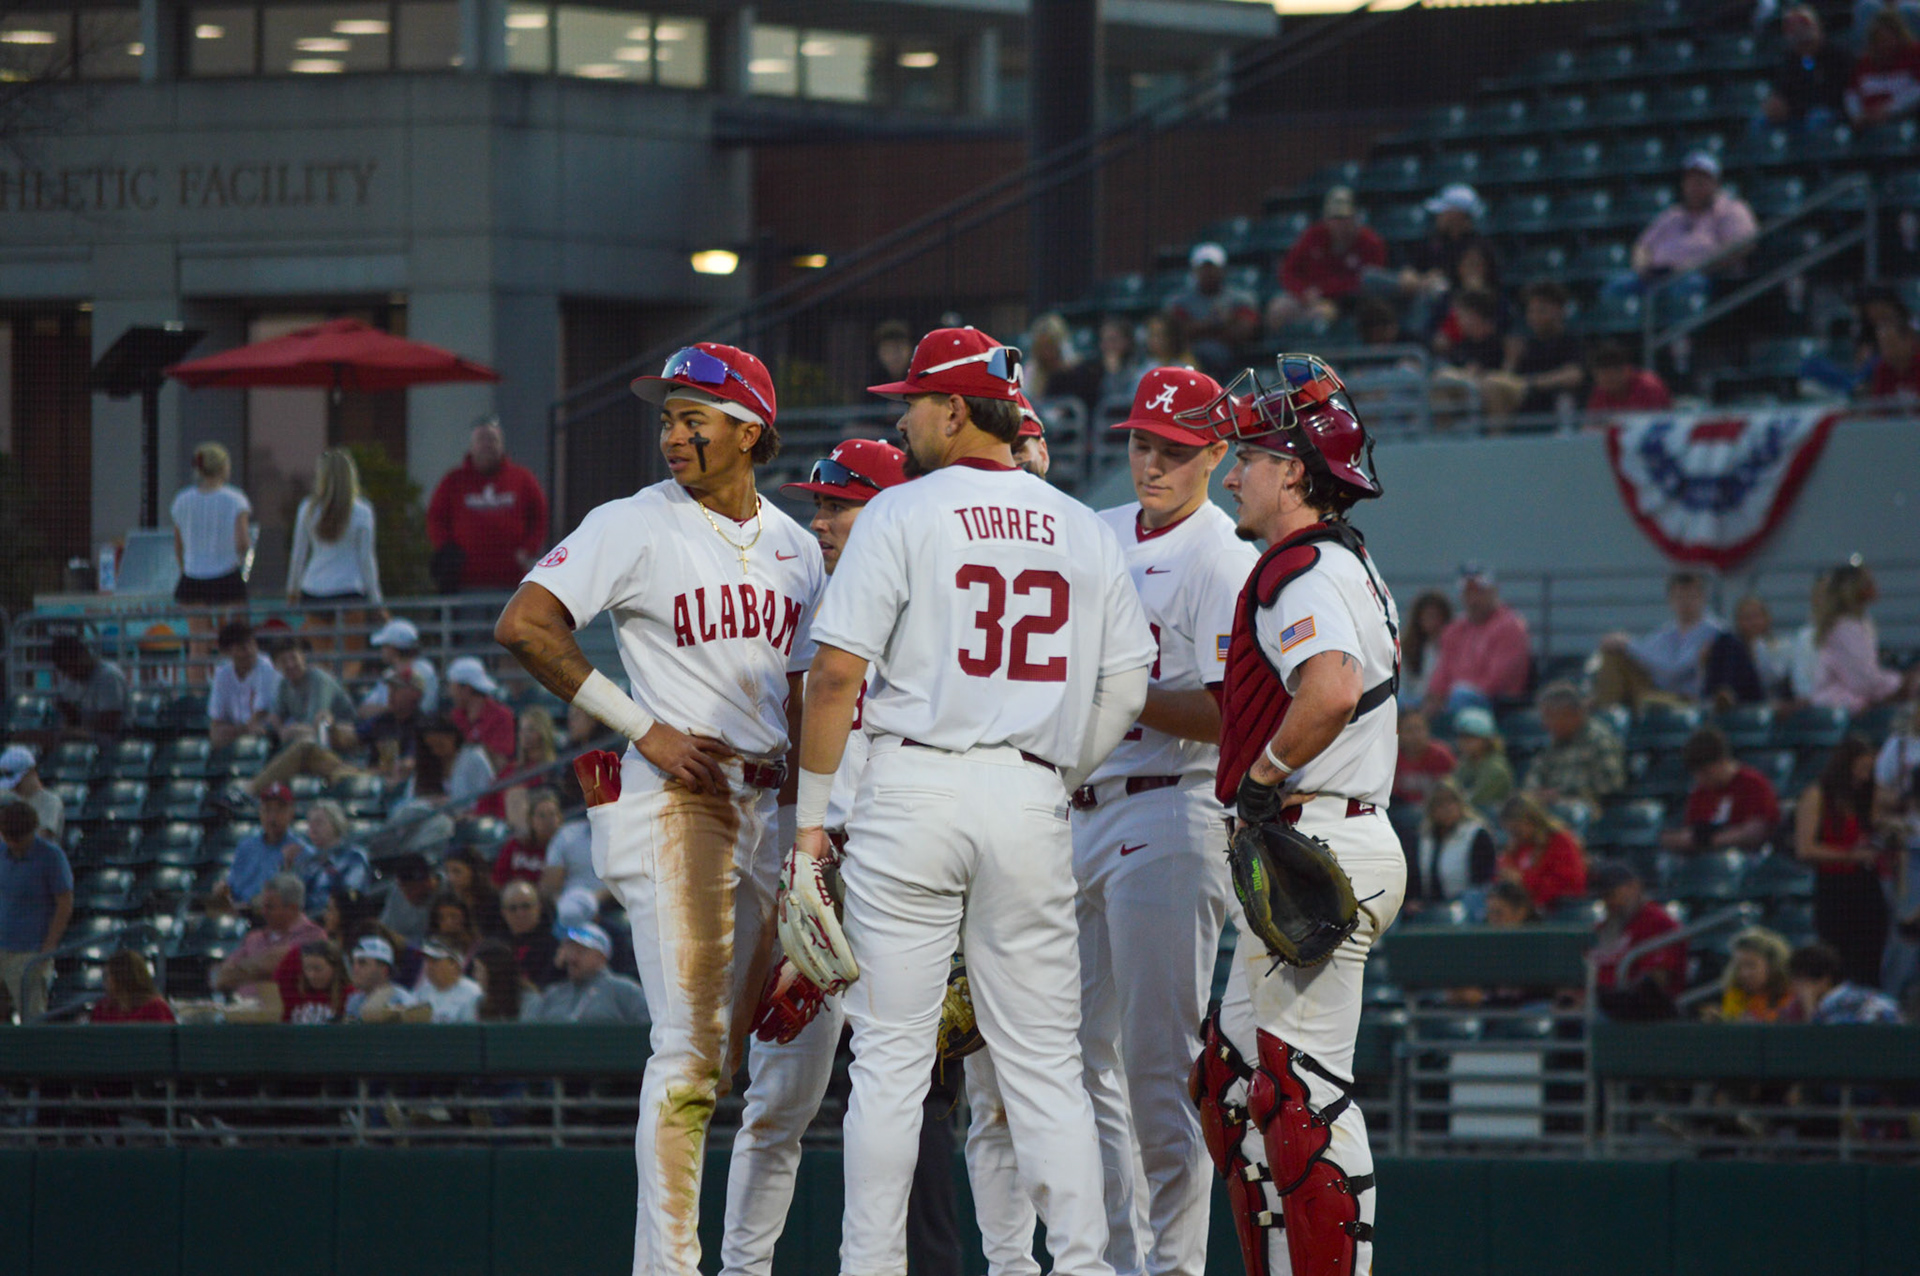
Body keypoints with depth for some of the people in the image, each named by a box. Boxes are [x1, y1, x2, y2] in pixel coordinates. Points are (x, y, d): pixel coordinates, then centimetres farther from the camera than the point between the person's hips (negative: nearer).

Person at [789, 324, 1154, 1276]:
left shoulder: (901, 513, -3)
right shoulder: (1086, 531, 11)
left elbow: (837, 671, -8)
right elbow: (1126, 688, 9)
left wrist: (812, 812, -2)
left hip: (913, 789, -3)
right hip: (1032, 796, 3)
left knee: (889, 1053, 0)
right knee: (1043, 1056, 7)